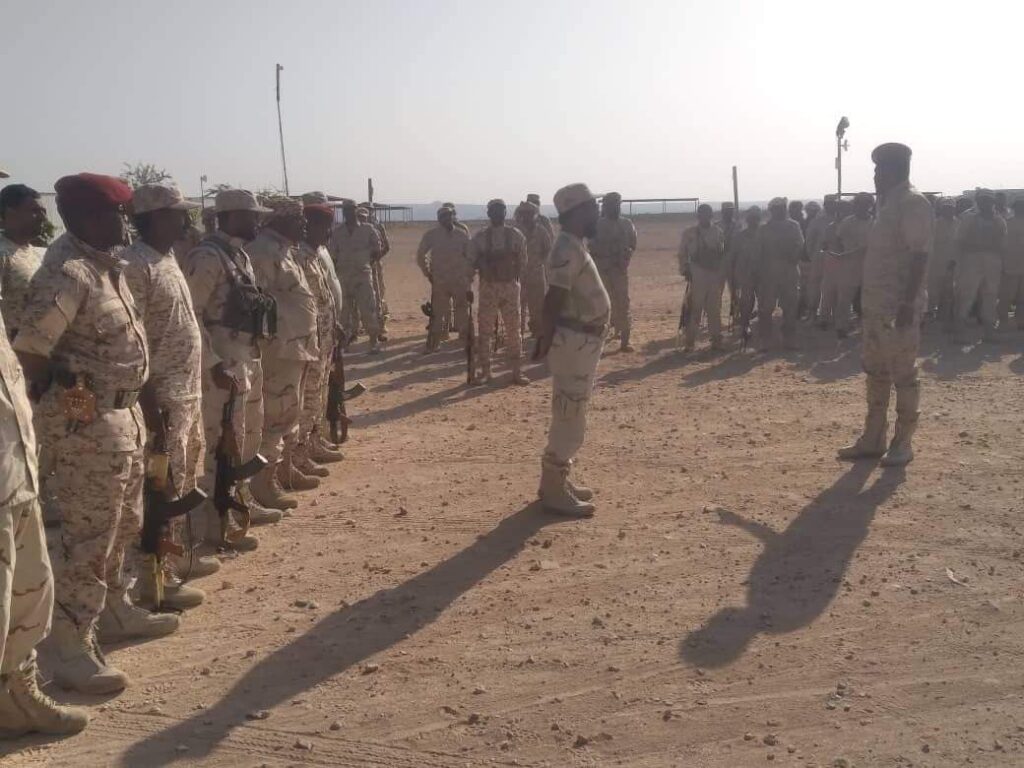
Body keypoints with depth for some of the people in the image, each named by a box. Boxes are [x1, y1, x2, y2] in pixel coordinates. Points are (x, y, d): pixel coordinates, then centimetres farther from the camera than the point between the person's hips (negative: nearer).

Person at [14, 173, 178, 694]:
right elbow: (29, 349, -23)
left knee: (124, 525, 21)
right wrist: (59, 396, -9)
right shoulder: (67, 272, -21)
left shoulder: (105, 262, 9)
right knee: (88, 539, -3)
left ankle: (115, 612, 38)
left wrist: (131, 402, 15)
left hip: (126, 413, 10)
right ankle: (72, 651, 7)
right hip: (89, 423, -10)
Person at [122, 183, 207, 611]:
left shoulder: (167, 258, 14)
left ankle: (175, 560, 31)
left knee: (183, 485, 18)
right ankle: (155, 580, 8)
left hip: (188, 392, 10)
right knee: (162, 491, -2)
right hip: (163, 398, -10)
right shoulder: (135, 265, -16)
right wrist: (149, 401, -22)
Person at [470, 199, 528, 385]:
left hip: (510, 286, 0)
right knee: (485, 330, 2)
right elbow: (471, 261, 4)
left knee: (513, 330, 4)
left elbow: (522, 261, 6)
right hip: (488, 286, 0)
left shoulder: (515, 235, 4)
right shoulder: (480, 237, 2)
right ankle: (485, 371, 11)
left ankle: (517, 371, 11)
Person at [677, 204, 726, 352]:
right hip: (697, 275, -2)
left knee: (714, 309, 7)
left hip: (715, 275, 2)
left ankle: (716, 340, 16)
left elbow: (723, 254, 9)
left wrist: (723, 274, 2)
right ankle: (689, 342, -1)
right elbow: (683, 254, 4)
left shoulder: (718, 233, 10)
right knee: (694, 309, -4)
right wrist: (685, 270, -6)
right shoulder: (689, 233, 4)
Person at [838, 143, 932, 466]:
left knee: (903, 374, -1)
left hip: (900, 306, -10)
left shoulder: (913, 204, -13)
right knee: (876, 372, 13)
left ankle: (903, 443, 8)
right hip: (876, 304, 10)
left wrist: (909, 302, -24)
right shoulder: (888, 204, 16)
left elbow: (919, 256, -19)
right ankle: (873, 439, 22)